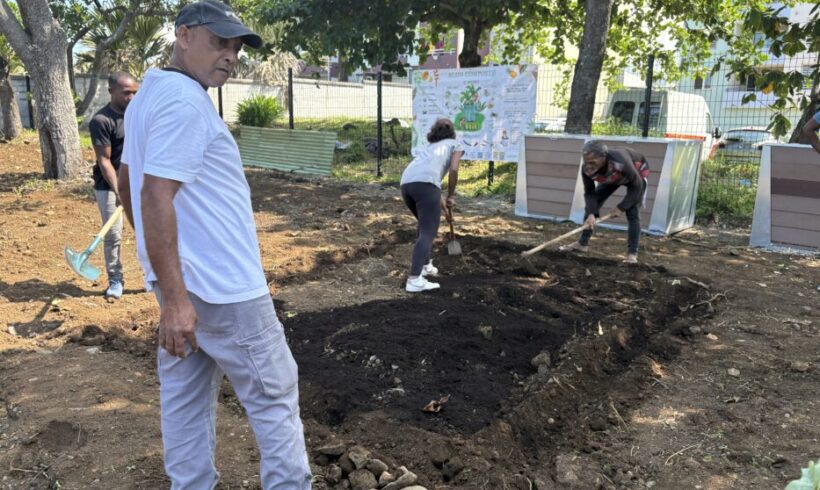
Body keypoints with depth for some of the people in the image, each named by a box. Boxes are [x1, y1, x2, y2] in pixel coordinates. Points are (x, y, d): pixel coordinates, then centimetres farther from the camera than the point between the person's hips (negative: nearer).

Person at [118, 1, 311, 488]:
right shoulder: (185, 101, -17)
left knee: (186, 394, 16)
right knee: (274, 394, 3)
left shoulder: (149, 95, 14)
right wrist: (174, 297, -26)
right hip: (221, 285, -10)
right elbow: (156, 198, -25)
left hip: (184, 279, 10)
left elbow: (130, 184, 21)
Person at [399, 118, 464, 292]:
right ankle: (414, 280, -19)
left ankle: (425, 265, 35)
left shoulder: (429, 147, 40)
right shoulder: (455, 145, 22)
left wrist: (444, 206, 48)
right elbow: (453, 170, 3)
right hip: (424, 183, -7)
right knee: (428, 232, -8)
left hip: (406, 182, 7)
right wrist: (451, 196, 15)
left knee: (425, 224, 29)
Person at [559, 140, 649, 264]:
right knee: (591, 206, 0)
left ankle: (632, 253, -9)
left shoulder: (620, 162, -47)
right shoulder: (586, 169, -33)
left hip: (637, 173, -4)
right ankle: (582, 243, 14)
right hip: (611, 177, 5)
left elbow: (636, 186, -31)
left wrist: (621, 207, -30)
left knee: (633, 213, -17)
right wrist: (591, 214, -35)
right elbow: (589, 193, -19)